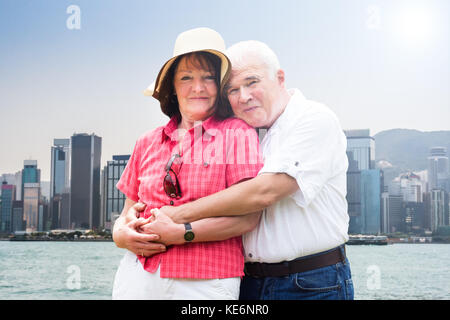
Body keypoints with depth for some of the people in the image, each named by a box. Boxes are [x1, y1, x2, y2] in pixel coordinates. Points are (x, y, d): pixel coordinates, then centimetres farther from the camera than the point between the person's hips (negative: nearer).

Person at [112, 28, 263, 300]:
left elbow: (249, 215, -8)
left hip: (205, 284, -3)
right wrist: (120, 233, -4)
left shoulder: (237, 133, 0)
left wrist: (181, 233, -13)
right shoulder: (148, 143, 14)